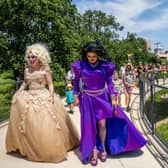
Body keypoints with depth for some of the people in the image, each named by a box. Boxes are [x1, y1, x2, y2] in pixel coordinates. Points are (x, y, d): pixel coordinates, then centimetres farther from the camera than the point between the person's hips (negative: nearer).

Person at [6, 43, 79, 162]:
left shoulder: (45, 69, -4)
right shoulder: (27, 70, 8)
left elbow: (50, 84, -4)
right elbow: (25, 83, 18)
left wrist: (51, 96, -16)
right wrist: (18, 93, 6)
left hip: (44, 97, -4)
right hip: (29, 98, 5)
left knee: (47, 123, -3)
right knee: (30, 124, 5)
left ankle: (51, 149, 13)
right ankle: (32, 148, 23)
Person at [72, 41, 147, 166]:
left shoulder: (106, 66, -10)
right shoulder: (80, 65, -9)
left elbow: (109, 83, -1)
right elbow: (76, 81, 3)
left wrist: (113, 99, -4)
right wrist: (76, 97, 5)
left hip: (102, 98, 0)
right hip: (87, 99, 0)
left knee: (102, 124, 3)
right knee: (90, 126, 4)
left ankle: (103, 148, 27)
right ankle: (94, 150, 20)